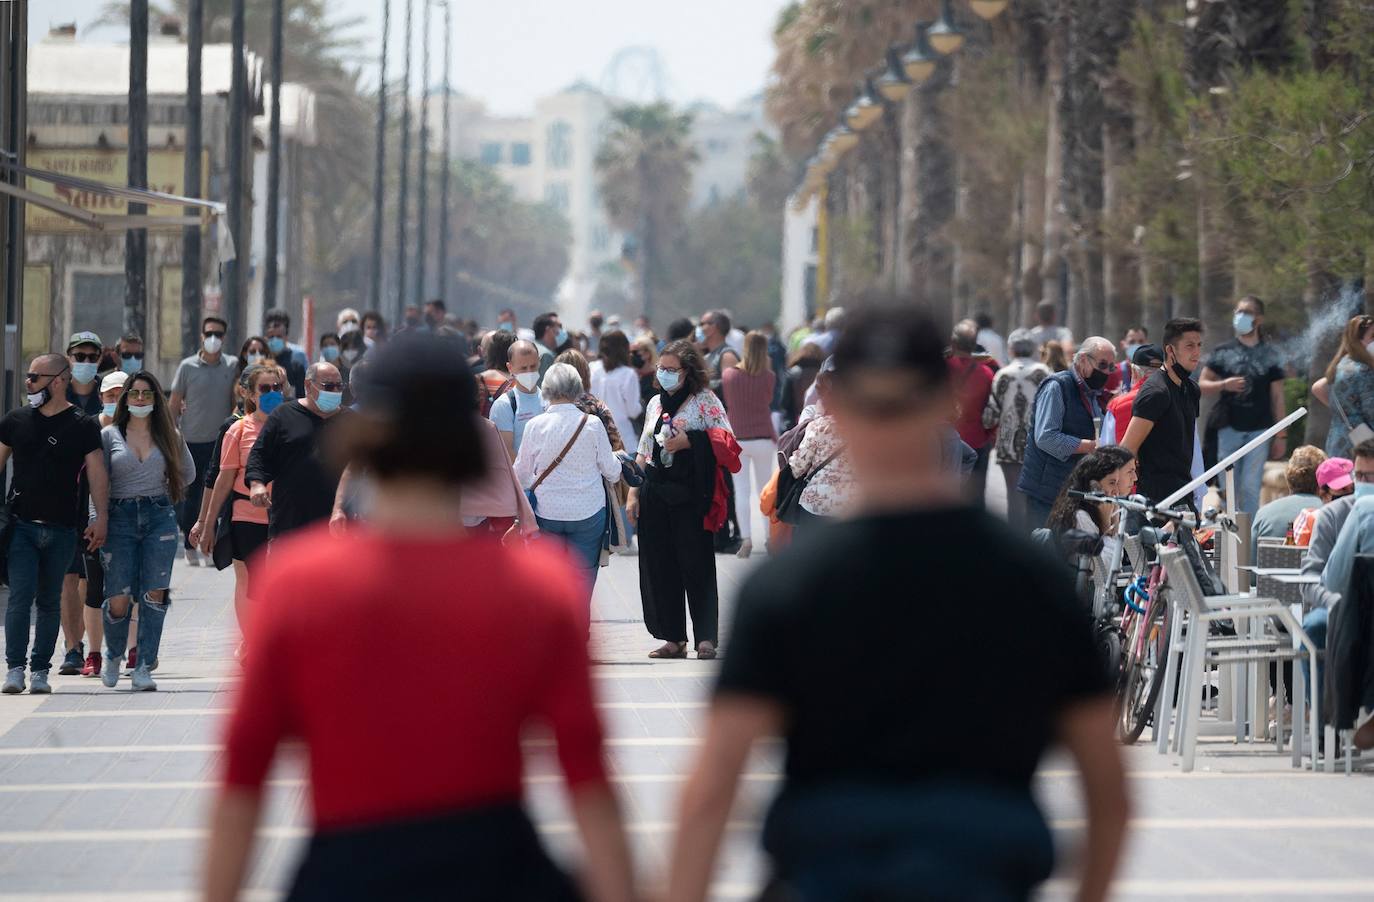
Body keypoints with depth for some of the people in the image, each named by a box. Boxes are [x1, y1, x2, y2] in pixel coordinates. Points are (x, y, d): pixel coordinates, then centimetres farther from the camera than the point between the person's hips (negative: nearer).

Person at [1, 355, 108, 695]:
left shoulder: (82, 425, 0)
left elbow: (97, 473, 0)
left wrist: (101, 518, -8)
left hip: (62, 528, -1)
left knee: (50, 602, 6)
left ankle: (40, 670, 12)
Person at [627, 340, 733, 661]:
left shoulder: (705, 400, -1)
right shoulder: (655, 403, 17)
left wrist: (689, 442, -16)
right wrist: (633, 493, 14)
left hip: (691, 493, -6)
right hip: (656, 493, 6)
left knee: (696, 564, -6)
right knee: (658, 566, 3)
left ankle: (706, 638, -3)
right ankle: (673, 639, 9)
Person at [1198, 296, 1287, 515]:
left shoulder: (1270, 355, 7)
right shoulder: (1222, 352, 8)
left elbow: (1277, 397, 7)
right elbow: (1202, 386, 8)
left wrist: (1281, 435, 3)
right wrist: (1224, 385, -12)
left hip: (1259, 429, -1)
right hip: (1229, 428, 1)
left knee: (1251, 488, -6)